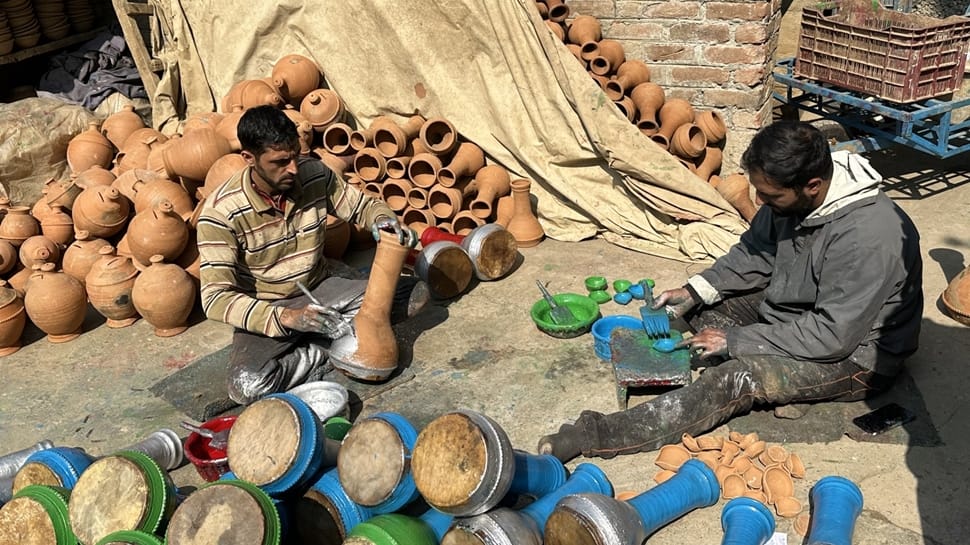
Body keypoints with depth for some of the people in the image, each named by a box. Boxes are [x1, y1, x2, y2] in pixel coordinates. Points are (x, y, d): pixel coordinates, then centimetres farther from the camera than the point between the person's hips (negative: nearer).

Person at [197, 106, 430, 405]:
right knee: (247, 386, -33)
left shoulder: (314, 174, -11)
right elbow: (215, 298, -24)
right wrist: (286, 316, -38)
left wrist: (383, 219, -20)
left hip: (322, 286, 4)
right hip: (267, 310, -4)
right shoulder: (221, 212, -22)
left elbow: (362, 205, 5)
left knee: (417, 293, -10)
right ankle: (332, 352, -12)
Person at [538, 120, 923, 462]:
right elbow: (754, 253, 6)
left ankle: (599, 436, -31)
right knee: (700, 305, -1)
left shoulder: (867, 235, -33)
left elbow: (833, 336, -30)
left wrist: (735, 340, -25)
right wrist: (695, 290, -9)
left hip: (854, 353, -9)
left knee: (740, 377, -29)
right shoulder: (793, 195, -9)